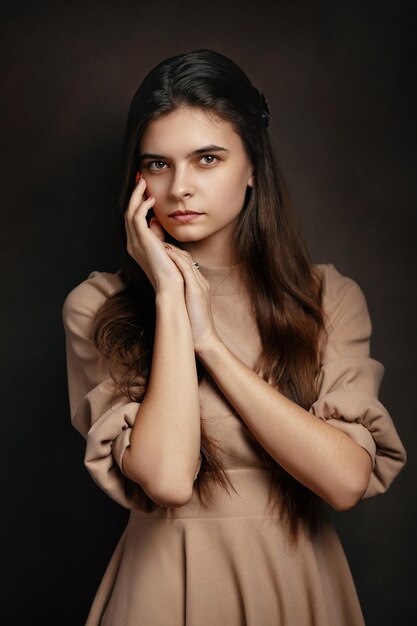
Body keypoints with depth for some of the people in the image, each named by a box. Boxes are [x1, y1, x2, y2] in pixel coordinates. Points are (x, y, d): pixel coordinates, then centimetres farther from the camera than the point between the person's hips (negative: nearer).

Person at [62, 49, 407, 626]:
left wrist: (208, 339, -18)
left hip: (297, 580, 2)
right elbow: (167, 478, -22)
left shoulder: (329, 297, -5)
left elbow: (347, 479, -17)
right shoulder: (97, 309, -10)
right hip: (167, 580, -1)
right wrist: (169, 295, -19)